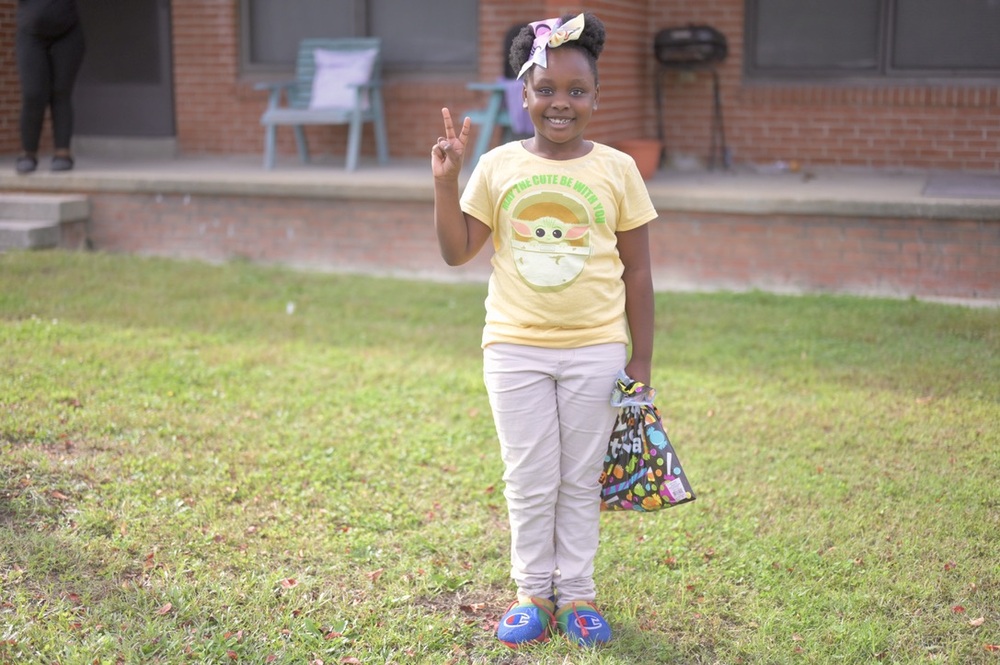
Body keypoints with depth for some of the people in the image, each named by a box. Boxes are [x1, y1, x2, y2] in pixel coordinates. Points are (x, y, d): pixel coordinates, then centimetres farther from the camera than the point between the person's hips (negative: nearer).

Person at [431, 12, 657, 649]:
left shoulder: (617, 170, -1)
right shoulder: (498, 167, 0)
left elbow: (637, 272, 1)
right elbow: (457, 251, 1)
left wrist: (641, 359, 1)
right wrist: (446, 180, -11)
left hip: (596, 350, 0)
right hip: (516, 349, 1)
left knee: (581, 481, 10)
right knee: (530, 483, 9)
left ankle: (578, 594, 25)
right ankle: (533, 593, 25)